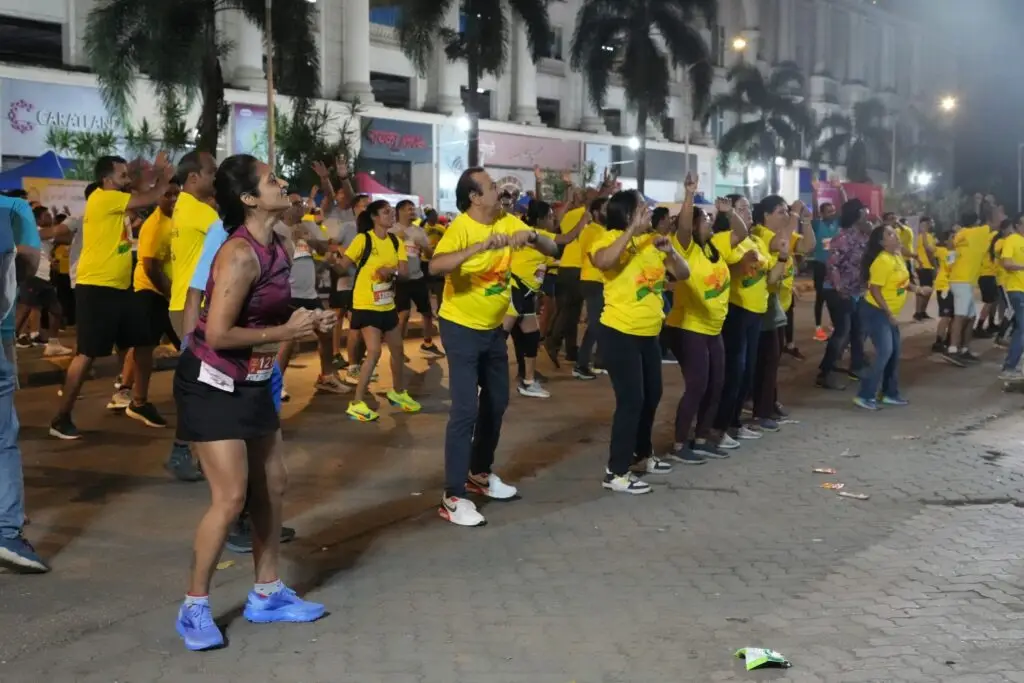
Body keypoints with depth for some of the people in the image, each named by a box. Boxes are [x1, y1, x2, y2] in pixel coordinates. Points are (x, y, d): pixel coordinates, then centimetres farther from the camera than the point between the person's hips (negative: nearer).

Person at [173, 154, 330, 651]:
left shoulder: (277, 247, 4)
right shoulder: (241, 254, -24)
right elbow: (218, 334, -27)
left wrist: (305, 322, -3)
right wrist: (287, 331, -20)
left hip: (251, 383, 9)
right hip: (211, 384, -9)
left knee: (272, 486, 13)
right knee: (231, 497, -10)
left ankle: (267, 594, 26)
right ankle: (194, 608, 6)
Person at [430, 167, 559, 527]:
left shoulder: (508, 222, -2)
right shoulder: (460, 227, -22)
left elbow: (553, 250, -3)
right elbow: (435, 266, -39)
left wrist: (532, 236, -24)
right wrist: (481, 246, -47)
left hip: (494, 328, 8)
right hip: (462, 328, -7)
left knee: (497, 403, 17)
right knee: (466, 409, -12)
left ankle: (480, 473, 36)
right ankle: (453, 496, -7)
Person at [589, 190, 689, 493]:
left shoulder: (653, 240, 9)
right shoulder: (612, 238, -12)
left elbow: (683, 274, 8)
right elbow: (602, 262, -36)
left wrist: (671, 251, -12)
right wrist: (633, 229, -32)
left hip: (650, 333, 8)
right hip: (620, 333, -8)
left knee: (652, 396, 18)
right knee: (631, 400, -10)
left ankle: (642, 454, 37)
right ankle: (616, 472, -2)